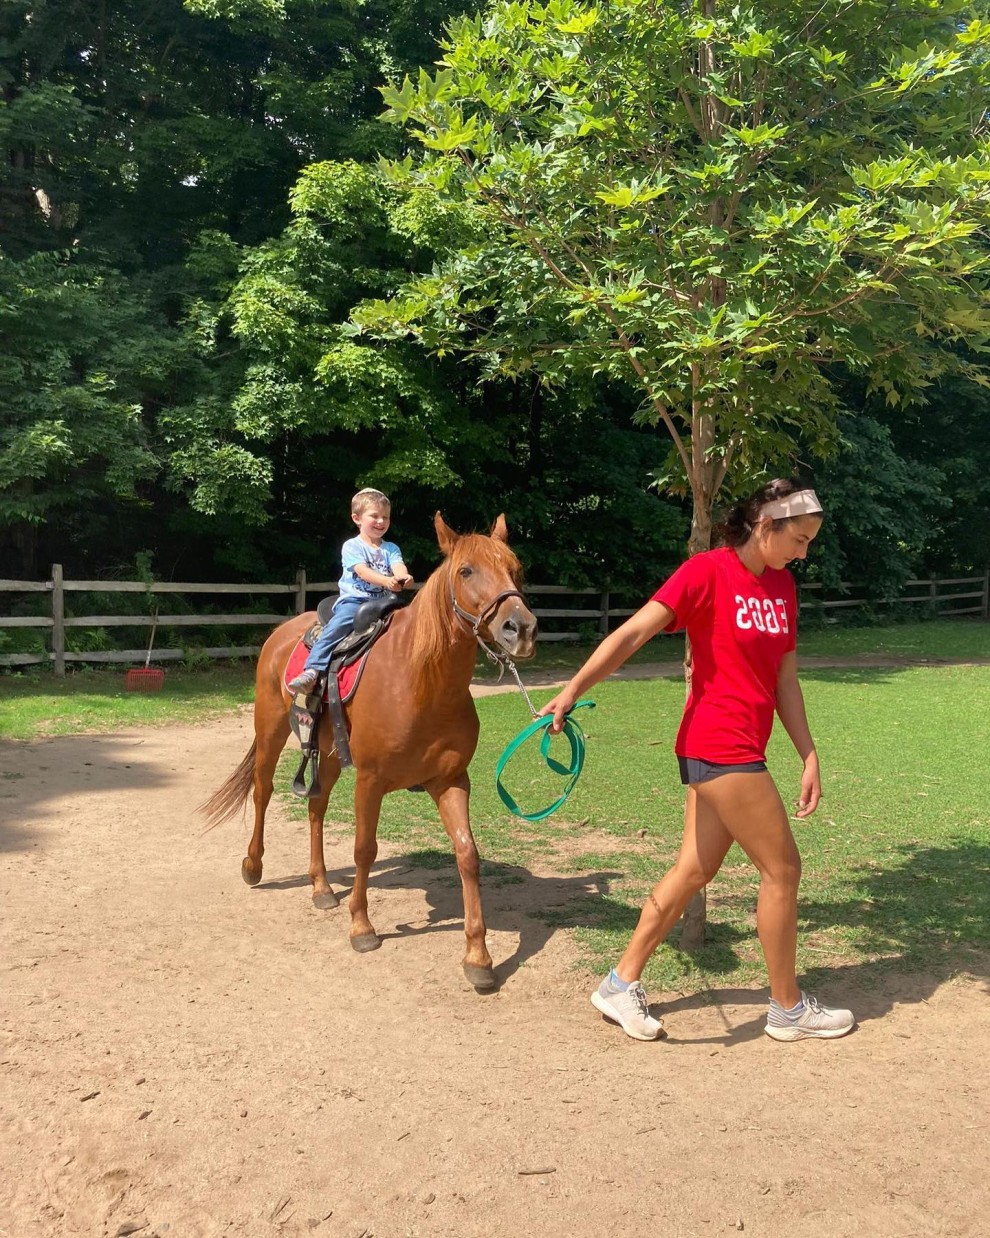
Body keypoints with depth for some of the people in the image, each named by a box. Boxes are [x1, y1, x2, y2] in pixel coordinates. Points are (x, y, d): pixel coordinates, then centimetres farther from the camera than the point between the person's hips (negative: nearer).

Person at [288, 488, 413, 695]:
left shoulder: (391, 549, 15)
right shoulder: (351, 546, 4)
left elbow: (398, 567, -6)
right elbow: (362, 571, -14)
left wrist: (403, 578, -33)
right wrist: (386, 581, -33)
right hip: (353, 600, -4)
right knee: (336, 627, -29)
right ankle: (311, 671, -36)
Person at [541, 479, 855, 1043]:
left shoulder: (783, 585, 11)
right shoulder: (707, 570, -11)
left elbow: (785, 680, 13)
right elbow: (633, 633, -18)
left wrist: (810, 757, 9)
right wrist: (573, 690, -27)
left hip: (742, 750, 8)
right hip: (720, 747, -8)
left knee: (695, 871, 12)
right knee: (783, 868, 2)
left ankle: (622, 984, 23)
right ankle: (789, 1007, 22)